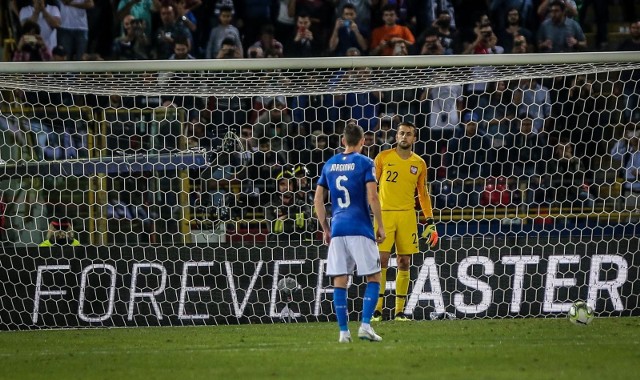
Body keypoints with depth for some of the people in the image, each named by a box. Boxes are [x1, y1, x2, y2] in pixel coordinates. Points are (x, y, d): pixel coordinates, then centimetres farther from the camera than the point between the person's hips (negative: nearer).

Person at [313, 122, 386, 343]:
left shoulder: (330, 165, 12)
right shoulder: (364, 163, -2)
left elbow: (318, 199, 13)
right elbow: (372, 197, -10)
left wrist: (325, 229, 20)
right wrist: (381, 226, -1)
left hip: (337, 229, 4)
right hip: (360, 229, -4)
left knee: (340, 281, 5)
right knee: (373, 278, 5)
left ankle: (344, 332, 2)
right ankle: (365, 325, -7)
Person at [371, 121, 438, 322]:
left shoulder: (419, 164, 9)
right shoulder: (383, 158, 2)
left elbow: (423, 194, 16)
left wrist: (430, 222, 10)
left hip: (407, 215, 2)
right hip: (384, 213, -2)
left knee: (404, 262, 2)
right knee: (381, 260, -8)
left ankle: (400, 310, 8)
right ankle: (377, 308, -4)